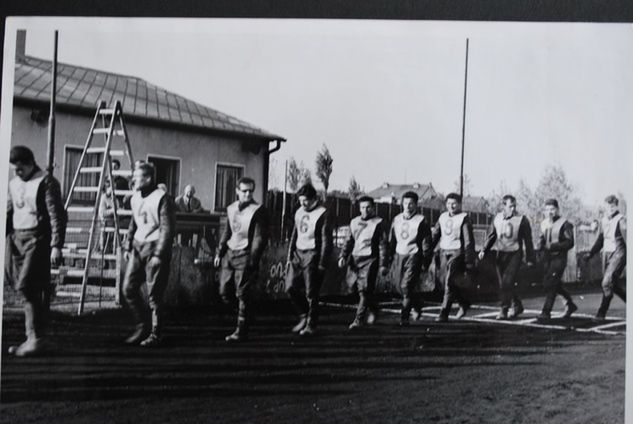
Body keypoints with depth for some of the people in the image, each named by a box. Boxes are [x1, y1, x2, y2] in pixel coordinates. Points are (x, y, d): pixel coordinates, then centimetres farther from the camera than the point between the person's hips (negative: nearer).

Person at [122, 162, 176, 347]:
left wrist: (159, 254, -19)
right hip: (138, 248, 8)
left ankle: (155, 335, 8)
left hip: (155, 248, -7)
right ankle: (141, 326, 19)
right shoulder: (135, 198, 12)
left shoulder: (162, 199, -12)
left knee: (154, 294, -3)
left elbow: (167, 229, -15)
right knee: (128, 288, 4)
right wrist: (128, 247, 16)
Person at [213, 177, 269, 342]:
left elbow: (260, 238, -12)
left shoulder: (258, 211, -9)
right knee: (224, 291, 7)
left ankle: (241, 331, 6)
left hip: (245, 255, -6)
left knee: (243, 294, -2)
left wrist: (252, 260, -16)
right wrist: (220, 253, 16)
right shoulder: (231, 208, 11)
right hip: (230, 254, 7)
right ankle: (242, 310, 30)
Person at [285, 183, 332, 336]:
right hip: (298, 254, 7)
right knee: (290, 287, 1)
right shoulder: (299, 212, 13)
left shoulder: (322, 214, -8)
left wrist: (322, 264, -13)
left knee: (311, 293, -2)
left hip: (312, 255, -7)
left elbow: (326, 241, -10)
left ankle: (311, 325, 10)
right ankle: (304, 316, 19)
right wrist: (290, 257, 14)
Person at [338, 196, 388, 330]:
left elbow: (383, 244, -2)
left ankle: (359, 319, -7)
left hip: (370, 259, -5)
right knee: (356, 286, 7)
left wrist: (383, 264, -7)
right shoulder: (354, 222, 14)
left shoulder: (378, 223, -1)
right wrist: (343, 256, 4)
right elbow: (348, 241, 17)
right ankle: (373, 309, 31)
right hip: (355, 258, 5)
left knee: (364, 289, -11)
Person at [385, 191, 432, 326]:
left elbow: (426, 243, -3)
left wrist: (425, 262, -6)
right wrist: (389, 257, 14)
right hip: (399, 256, 5)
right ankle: (417, 304, 38)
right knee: (402, 288, 11)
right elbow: (391, 240, 17)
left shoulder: (421, 221, -4)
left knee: (407, 286, -14)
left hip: (414, 256, -5)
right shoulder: (397, 219, 10)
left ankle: (404, 317, -6)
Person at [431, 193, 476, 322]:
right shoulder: (443, 217, 11)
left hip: (457, 253, -6)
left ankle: (444, 314, -11)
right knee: (448, 282, 12)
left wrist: (469, 266, -9)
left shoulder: (464, 218, -5)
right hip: (444, 252, 6)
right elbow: (435, 236, 16)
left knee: (449, 282, -15)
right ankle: (464, 303, 36)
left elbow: (469, 242, -6)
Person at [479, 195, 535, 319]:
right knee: (502, 284, 7)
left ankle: (504, 310, -6)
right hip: (500, 254, 5)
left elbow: (528, 240, 0)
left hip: (514, 254, -5)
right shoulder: (497, 218, 7)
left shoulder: (522, 220, -5)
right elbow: (491, 236, 14)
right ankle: (517, 306, 26)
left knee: (507, 282, -15)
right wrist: (484, 250, 2)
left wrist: (530, 259, 2)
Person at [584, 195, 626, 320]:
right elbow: (600, 239, 22)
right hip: (606, 254, 7)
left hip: (618, 254, -7)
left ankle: (602, 313, -8)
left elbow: (627, 238, -16)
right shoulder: (604, 219, 12)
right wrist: (591, 253, 19)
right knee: (614, 284, 11)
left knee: (607, 283, -14)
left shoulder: (621, 220, -10)